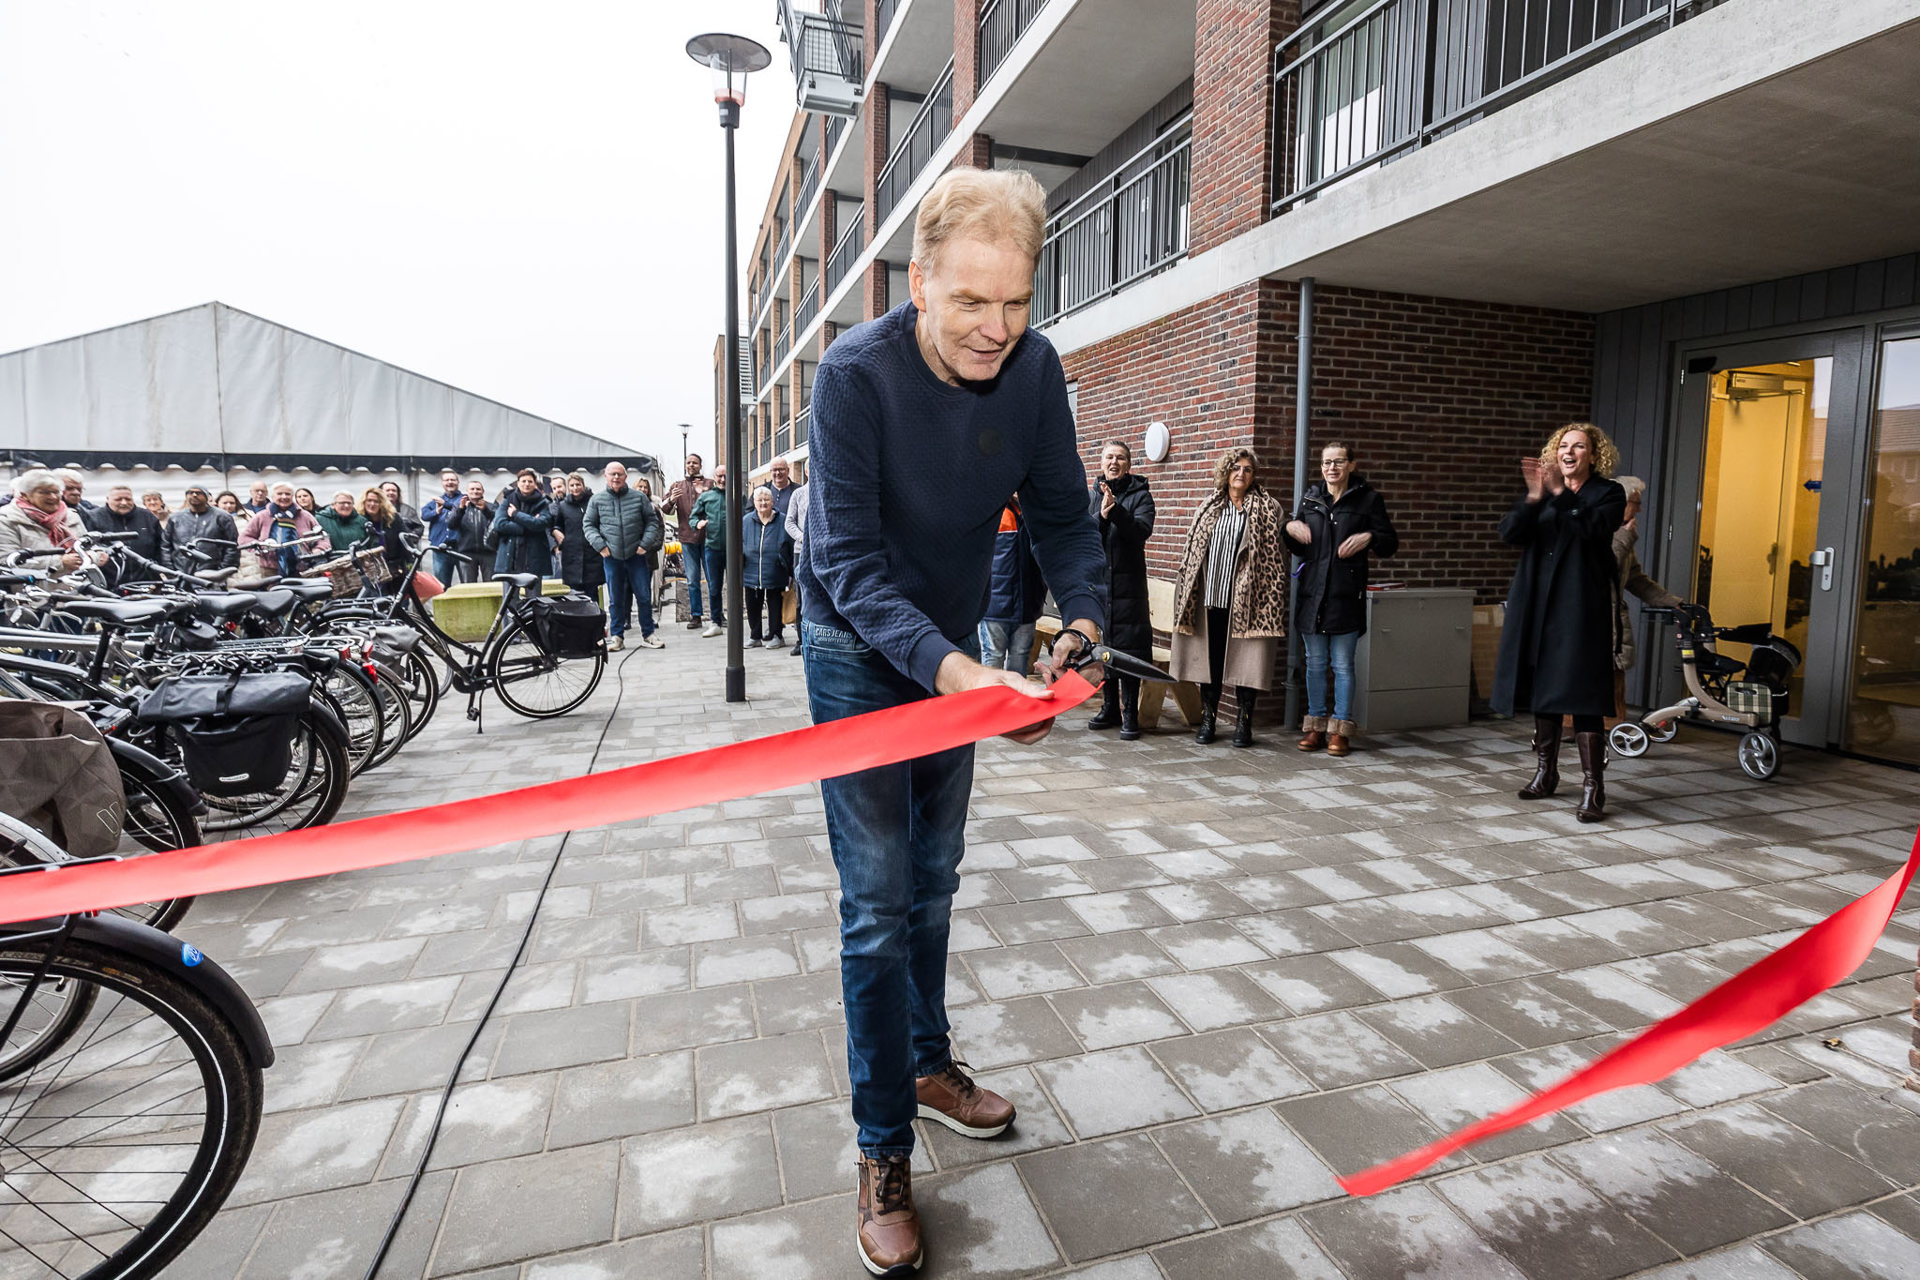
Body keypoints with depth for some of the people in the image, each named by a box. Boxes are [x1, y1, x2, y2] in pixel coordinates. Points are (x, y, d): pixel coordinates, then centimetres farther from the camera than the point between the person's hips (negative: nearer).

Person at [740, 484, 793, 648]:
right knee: (753, 607, 10)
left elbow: (791, 548, 1)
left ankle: (776, 636, 18)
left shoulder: (783, 521, -2)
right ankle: (755, 636, 22)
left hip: (775, 575, -3)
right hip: (751, 575, 3)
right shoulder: (746, 521, 6)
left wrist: (790, 573, -2)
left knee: (775, 607, 6)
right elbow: (740, 546, 11)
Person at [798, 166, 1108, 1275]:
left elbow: (1061, 512, -4)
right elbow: (849, 560, -30)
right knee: (879, 904, -4)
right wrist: (950, 670, -44)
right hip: (863, 654, -5)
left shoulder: (1035, 367, -12)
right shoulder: (858, 371, -26)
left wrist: (1084, 617, -22)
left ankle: (929, 1063, 39)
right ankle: (884, 1153, 13)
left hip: (956, 647, 5)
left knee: (935, 880, 18)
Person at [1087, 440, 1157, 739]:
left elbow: (1142, 530, -16)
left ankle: (1130, 714, 4)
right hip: (1096, 581, 4)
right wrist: (1101, 515, -19)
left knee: (1128, 649, -4)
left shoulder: (1140, 495, 0)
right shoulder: (1091, 496, 9)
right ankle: (1109, 708, 23)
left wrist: (1115, 510, -30)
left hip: (1128, 583, -4)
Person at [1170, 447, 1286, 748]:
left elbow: (1273, 557, -1)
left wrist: (1272, 600, -8)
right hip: (1209, 599, 3)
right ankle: (1207, 718, 19)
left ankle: (1243, 723, 10)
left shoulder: (1267, 509, 3)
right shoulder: (1209, 508, 13)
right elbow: (1193, 552, 15)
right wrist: (1188, 594, 10)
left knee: (1244, 660, -1)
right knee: (1209, 658, 8)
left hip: (1245, 600, -3)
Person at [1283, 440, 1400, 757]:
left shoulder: (1368, 498, 2)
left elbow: (1391, 543, 4)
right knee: (1315, 664, 9)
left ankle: (1340, 730, 11)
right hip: (1311, 593, 3)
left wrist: (1369, 537, -15)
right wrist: (1290, 528, 0)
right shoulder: (1310, 497, 13)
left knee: (1343, 665, 1)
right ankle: (1316, 726, 18)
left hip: (1346, 596, -3)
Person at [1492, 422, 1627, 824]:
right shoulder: (1541, 493, 13)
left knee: (1581, 694, -9)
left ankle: (1593, 787, -4)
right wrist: (1533, 498, -18)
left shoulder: (1608, 494, 2)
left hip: (1581, 609, -4)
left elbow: (1592, 528, -18)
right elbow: (1509, 534, -3)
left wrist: (1560, 493, -25)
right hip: (1537, 605, 5)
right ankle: (1545, 772, 24)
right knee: (1542, 689, 11)